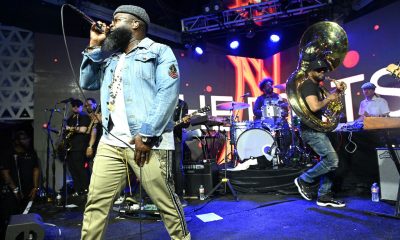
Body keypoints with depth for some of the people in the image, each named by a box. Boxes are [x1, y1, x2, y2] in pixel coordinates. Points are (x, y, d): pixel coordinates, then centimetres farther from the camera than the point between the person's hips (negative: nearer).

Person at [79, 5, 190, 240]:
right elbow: (87, 82, 21)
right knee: (95, 204, 6)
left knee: (168, 204, 1)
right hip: (110, 142, 6)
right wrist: (94, 46, 16)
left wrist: (147, 135, -16)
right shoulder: (110, 59, 25)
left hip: (148, 141, -6)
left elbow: (168, 93, -9)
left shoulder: (159, 51, 4)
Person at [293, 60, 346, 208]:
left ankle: (324, 196, 16)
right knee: (332, 161, -13)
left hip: (316, 129, 11)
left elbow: (321, 102, 29)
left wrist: (336, 91, 17)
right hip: (311, 130, -11)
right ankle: (304, 180, 2)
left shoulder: (315, 86, 19)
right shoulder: (308, 85, -12)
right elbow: (314, 106, -26)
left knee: (328, 161, 10)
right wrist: (329, 99, -9)